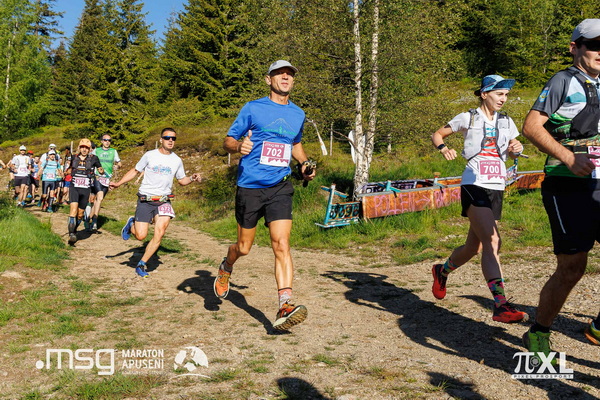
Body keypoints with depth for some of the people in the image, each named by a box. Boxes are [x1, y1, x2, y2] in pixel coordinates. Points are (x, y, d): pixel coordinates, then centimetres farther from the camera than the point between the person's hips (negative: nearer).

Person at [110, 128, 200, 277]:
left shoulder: (177, 160, 8)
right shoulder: (150, 155, 0)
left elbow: (182, 180, 19)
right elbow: (135, 171, 9)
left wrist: (192, 178, -2)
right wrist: (118, 183, -2)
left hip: (164, 200, 2)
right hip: (145, 199, -2)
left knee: (160, 233, -16)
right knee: (140, 236, -7)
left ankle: (142, 264, 1)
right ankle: (131, 224, 30)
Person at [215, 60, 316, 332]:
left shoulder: (298, 114, 12)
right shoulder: (252, 108, 0)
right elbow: (228, 141, 2)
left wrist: (304, 163, 11)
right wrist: (239, 146, -21)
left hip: (279, 188, 2)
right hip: (250, 187, -2)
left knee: (281, 245, -12)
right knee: (244, 248, 9)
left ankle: (285, 306, -14)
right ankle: (225, 269, 43)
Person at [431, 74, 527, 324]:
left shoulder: (506, 122, 15)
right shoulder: (468, 118, 2)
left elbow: (513, 151, 23)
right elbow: (437, 135, 8)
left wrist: (517, 149, -2)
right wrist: (443, 148, -13)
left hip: (497, 188, 6)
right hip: (475, 186, -6)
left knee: (473, 247, 12)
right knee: (492, 242, -22)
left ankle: (442, 271, 41)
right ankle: (501, 306, -25)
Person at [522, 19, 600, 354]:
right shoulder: (564, 81, -2)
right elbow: (531, 126, -13)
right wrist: (568, 157, -23)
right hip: (567, 188, -7)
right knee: (572, 269, -5)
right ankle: (538, 335, 13)